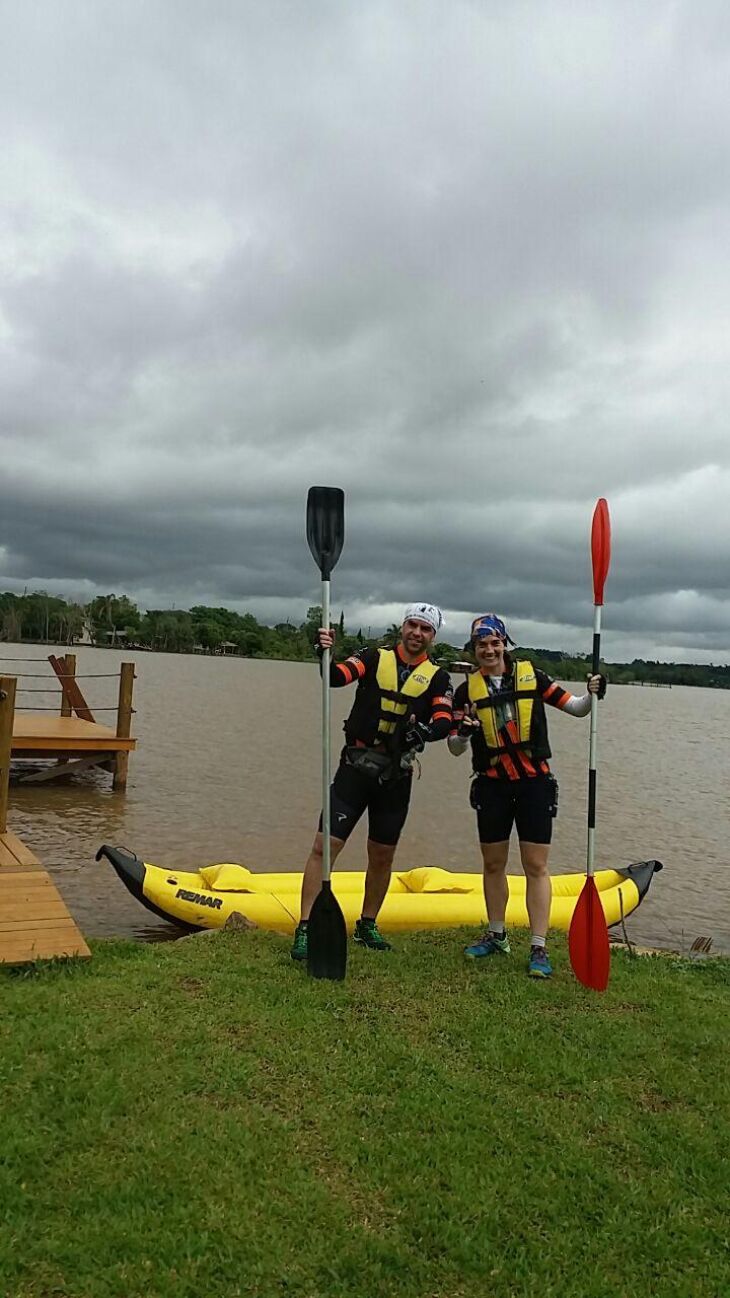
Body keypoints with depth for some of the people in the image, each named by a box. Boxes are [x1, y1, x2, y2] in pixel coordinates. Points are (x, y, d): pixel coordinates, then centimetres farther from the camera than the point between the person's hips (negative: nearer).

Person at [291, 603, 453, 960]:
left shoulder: (437, 678, 4)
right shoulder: (374, 658, 1)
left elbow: (444, 721, -9)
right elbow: (337, 677, -15)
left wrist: (427, 729, -31)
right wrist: (325, 654, -34)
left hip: (397, 776, 2)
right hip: (356, 767, -2)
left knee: (382, 857, 13)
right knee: (325, 846, -8)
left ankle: (367, 926, 32)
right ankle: (305, 928, 0)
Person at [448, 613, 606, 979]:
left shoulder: (530, 675, 1)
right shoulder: (468, 690, 3)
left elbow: (574, 708, 3)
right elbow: (455, 748, 3)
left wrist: (592, 695, -18)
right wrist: (463, 733, -19)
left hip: (534, 783, -2)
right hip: (492, 785, 2)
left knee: (536, 866, -2)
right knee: (493, 864, 12)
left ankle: (538, 949, 5)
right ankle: (496, 936, 29)